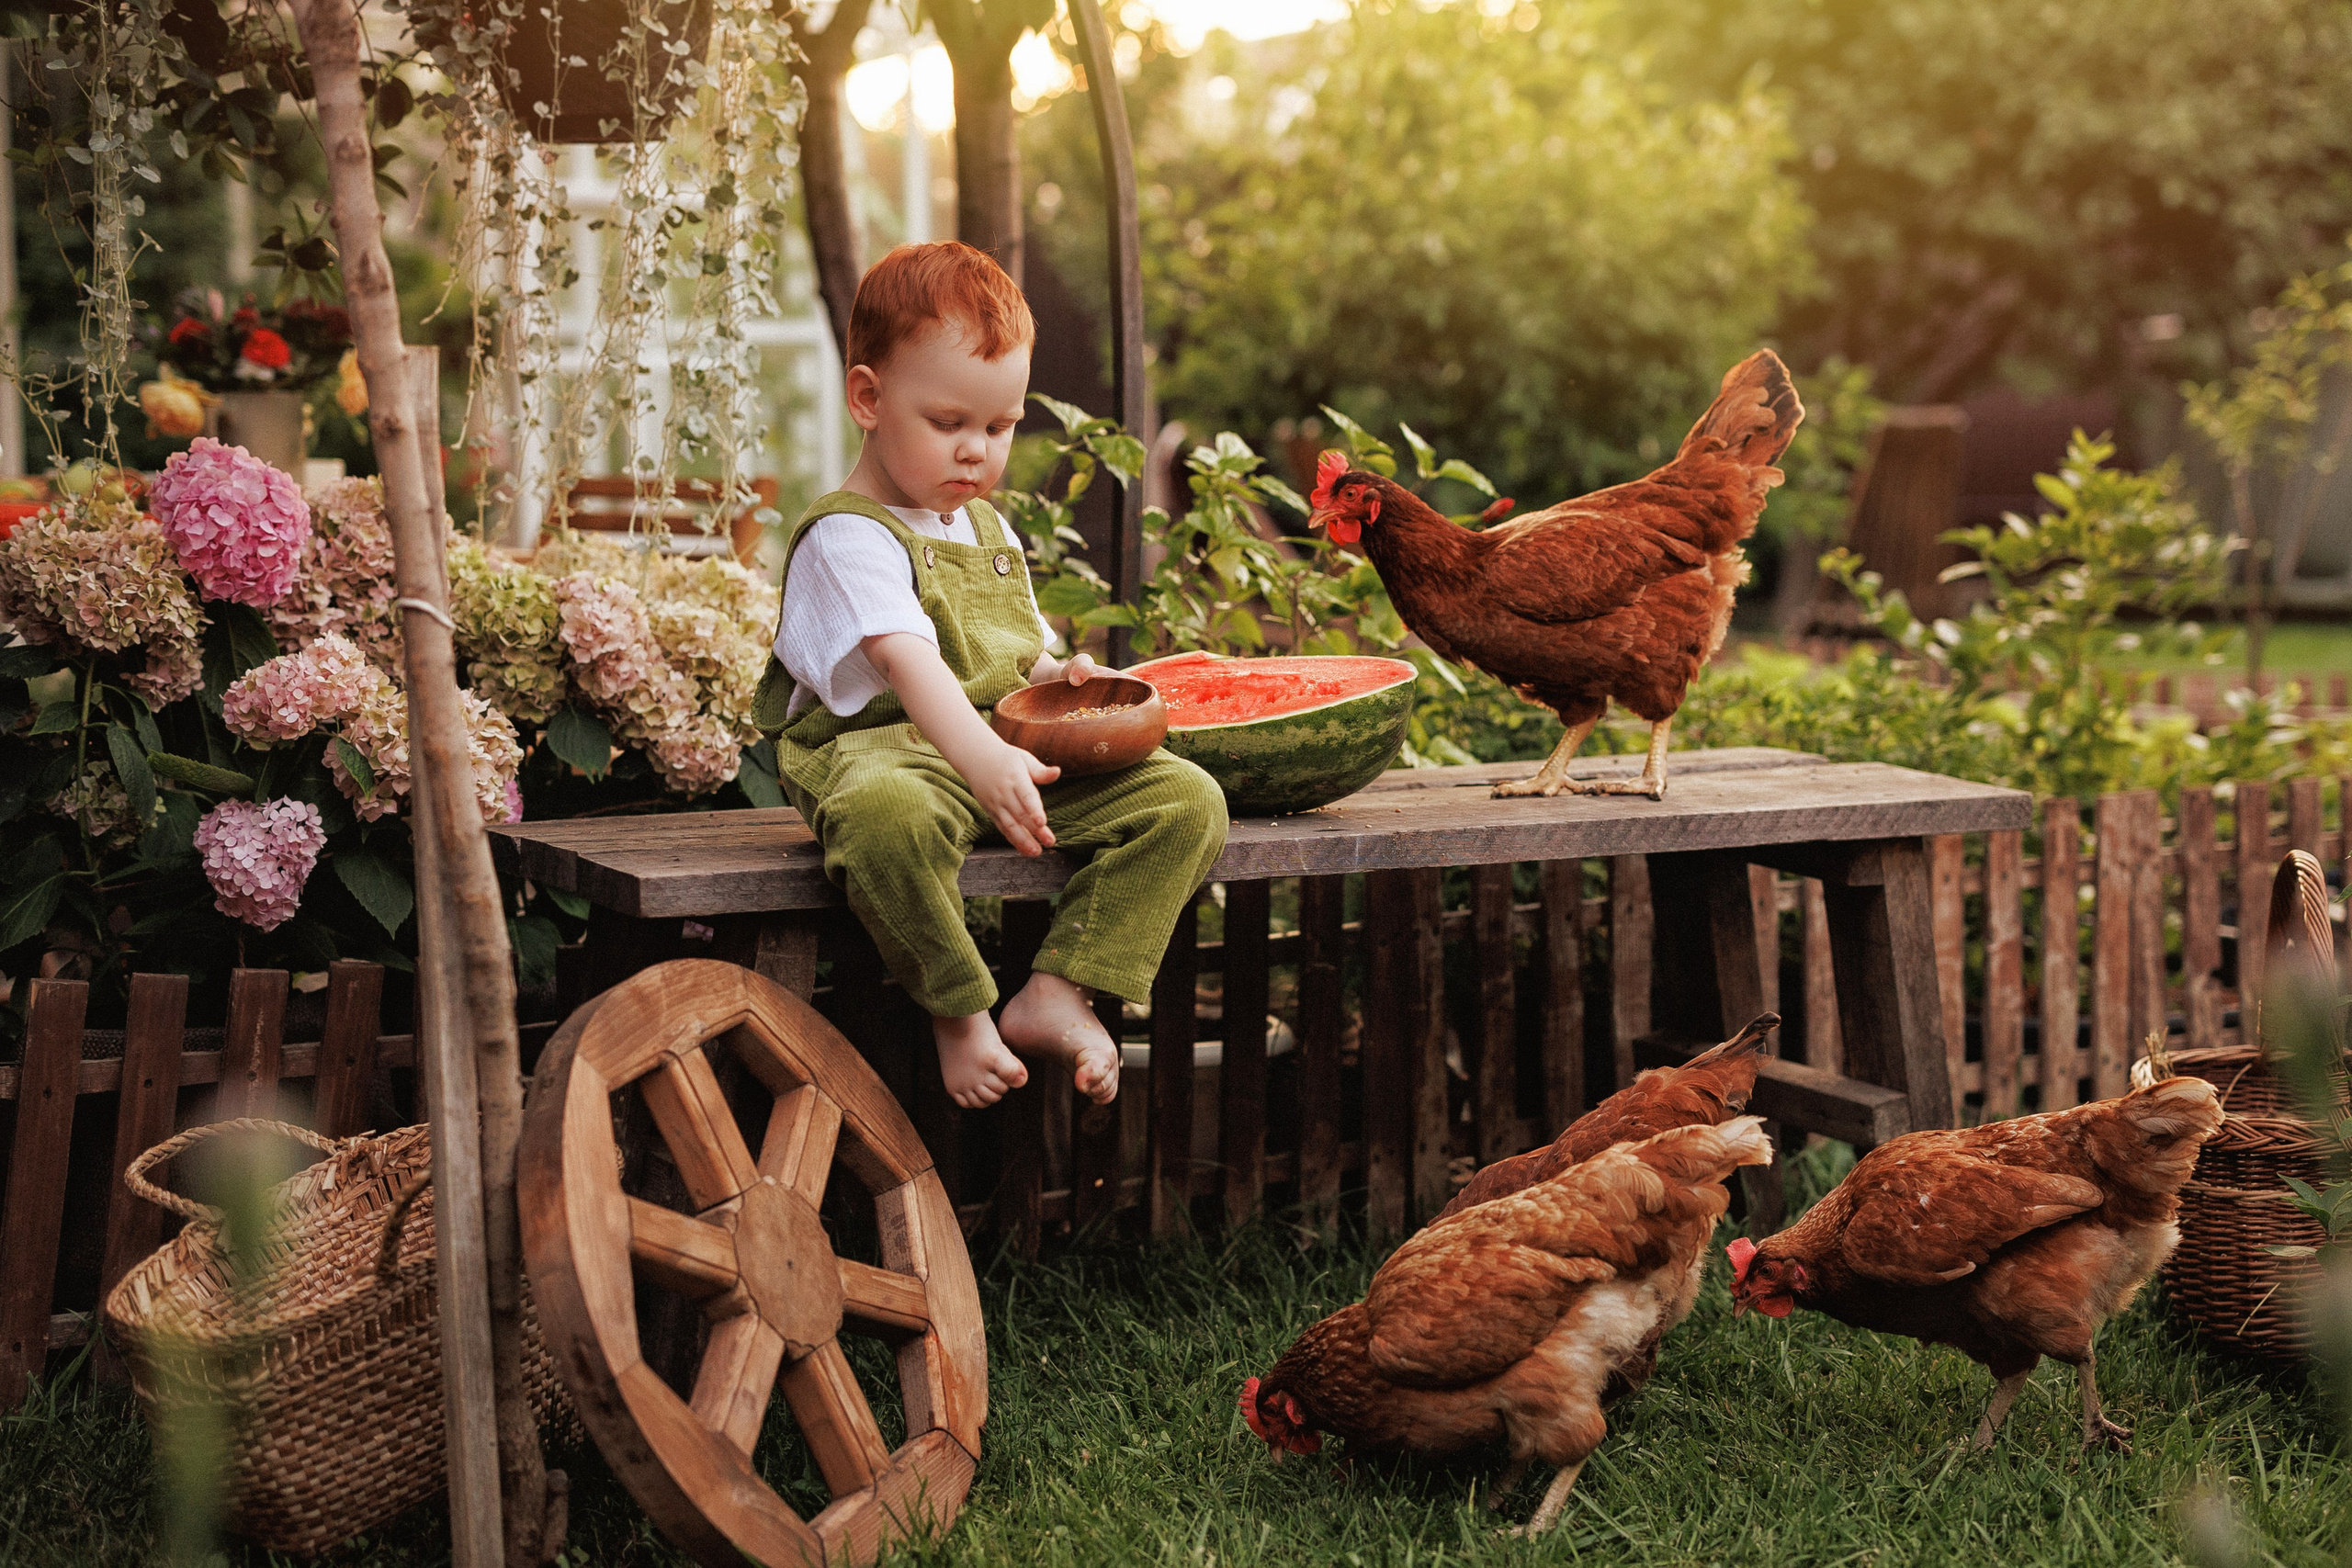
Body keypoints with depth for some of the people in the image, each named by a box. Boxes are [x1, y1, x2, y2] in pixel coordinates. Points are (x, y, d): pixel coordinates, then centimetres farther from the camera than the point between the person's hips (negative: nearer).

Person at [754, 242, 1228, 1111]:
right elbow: (908, 661, -26)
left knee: (1188, 800, -10)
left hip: (1014, 752, 8)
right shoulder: (847, 539, -8)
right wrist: (984, 761, -42)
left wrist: (1061, 678, 4)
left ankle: (1059, 992, -13)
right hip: (884, 746, -8)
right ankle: (957, 1009, -22)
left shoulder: (988, 530, 22)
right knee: (886, 814, -45)